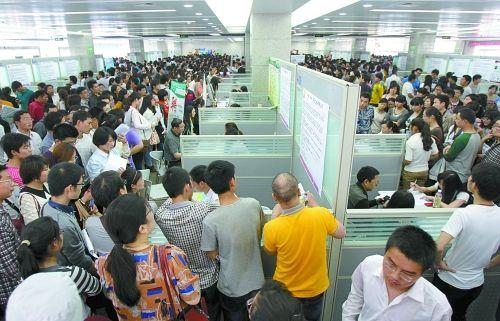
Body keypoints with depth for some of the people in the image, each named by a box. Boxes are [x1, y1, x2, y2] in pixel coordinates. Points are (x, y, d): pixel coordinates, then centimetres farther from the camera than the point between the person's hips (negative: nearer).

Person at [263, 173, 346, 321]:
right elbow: (341, 233, -4)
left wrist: (275, 216, -2)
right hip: (315, 286, 2)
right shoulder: (322, 214, -28)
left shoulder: (271, 228, -30)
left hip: (285, 288, -1)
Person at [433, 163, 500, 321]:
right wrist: (486, 264, 10)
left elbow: (438, 247, -39)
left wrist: (439, 262, -19)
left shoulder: (463, 214, -30)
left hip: (449, 281, -5)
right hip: (476, 283, 5)